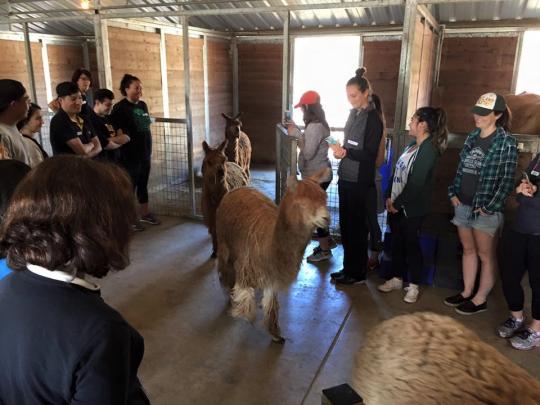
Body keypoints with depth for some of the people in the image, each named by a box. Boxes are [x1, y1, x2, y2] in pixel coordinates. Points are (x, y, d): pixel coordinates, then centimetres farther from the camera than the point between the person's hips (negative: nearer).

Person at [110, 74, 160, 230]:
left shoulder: (143, 105, 10)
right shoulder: (120, 108, -12)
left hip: (145, 153, 7)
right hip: (130, 155, -7)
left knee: (143, 185, 16)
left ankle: (145, 213, 29)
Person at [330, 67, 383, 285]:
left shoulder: (373, 118, -11)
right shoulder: (354, 114, 11)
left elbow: (370, 154, -15)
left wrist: (346, 152, -26)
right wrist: (341, 151, -1)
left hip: (360, 181, -7)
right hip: (346, 177, 7)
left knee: (356, 227, 2)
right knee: (345, 225, 13)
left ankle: (357, 273, 15)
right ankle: (348, 268, 25)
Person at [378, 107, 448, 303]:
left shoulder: (429, 150, -16)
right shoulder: (412, 145, 12)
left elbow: (416, 183, -20)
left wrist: (397, 203, -13)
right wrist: (389, 197, 3)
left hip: (412, 208, -8)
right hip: (396, 204, 8)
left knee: (411, 244, 3)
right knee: (396, 242, 14)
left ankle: (414, 286, 17)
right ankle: (397, 279, 29)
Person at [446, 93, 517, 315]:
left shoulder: (506, 142, -10)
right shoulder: (472, 138, 9)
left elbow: (507, 180, -12)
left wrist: (489, 207, -15)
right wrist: (453, 192, 5)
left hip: (485, 208, -6)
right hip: (463, 205, 7)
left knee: (485, 255, 6)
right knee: (468, 250, 16)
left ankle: (480, 300, 17)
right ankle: (467, 292, 28)